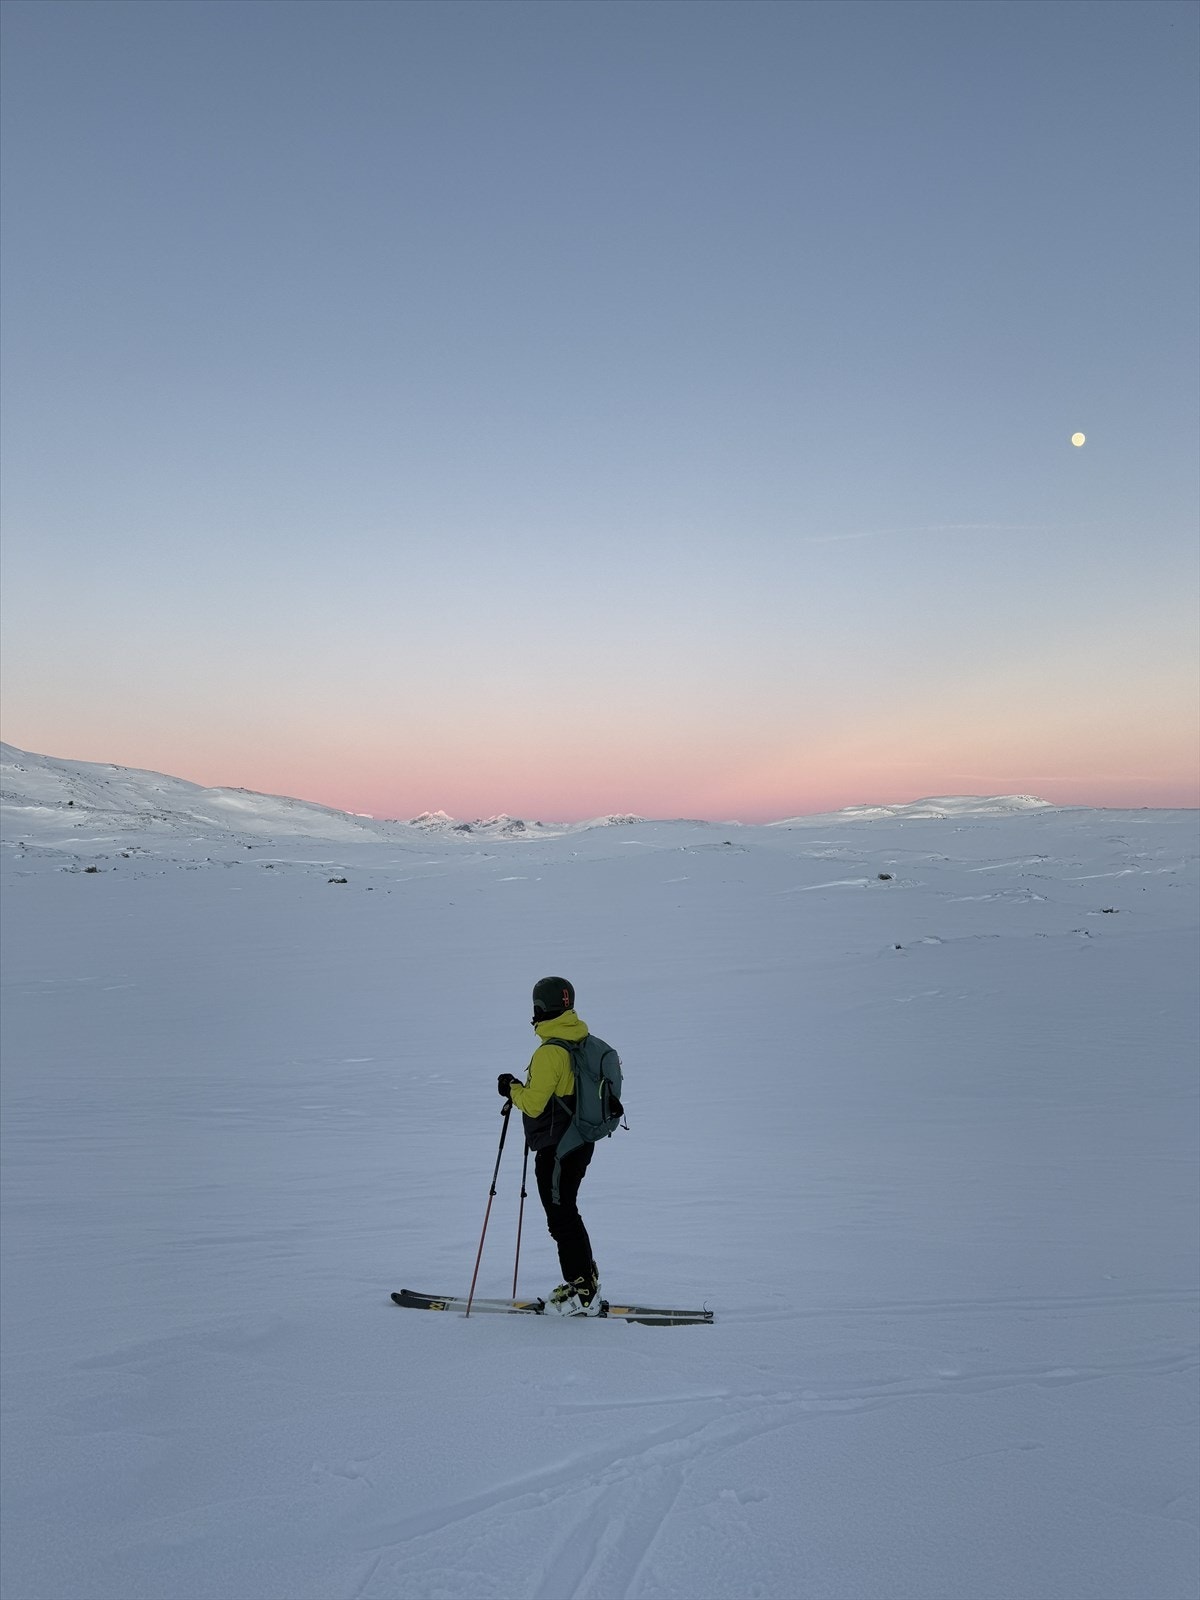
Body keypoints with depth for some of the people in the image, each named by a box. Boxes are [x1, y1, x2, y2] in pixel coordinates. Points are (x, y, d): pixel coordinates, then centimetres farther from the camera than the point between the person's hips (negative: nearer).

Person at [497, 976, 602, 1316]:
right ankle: (585, 1281, 29)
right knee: (567, 1213, 20)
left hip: (555, 1148, -9)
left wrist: (511, 1088, -3)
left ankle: (582, 1292, 9)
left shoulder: (550, 1051, -22)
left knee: (561, 1218, 2)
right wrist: (524, 1089, 16)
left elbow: (533, 1103, -21)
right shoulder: (583, 1042, 6)